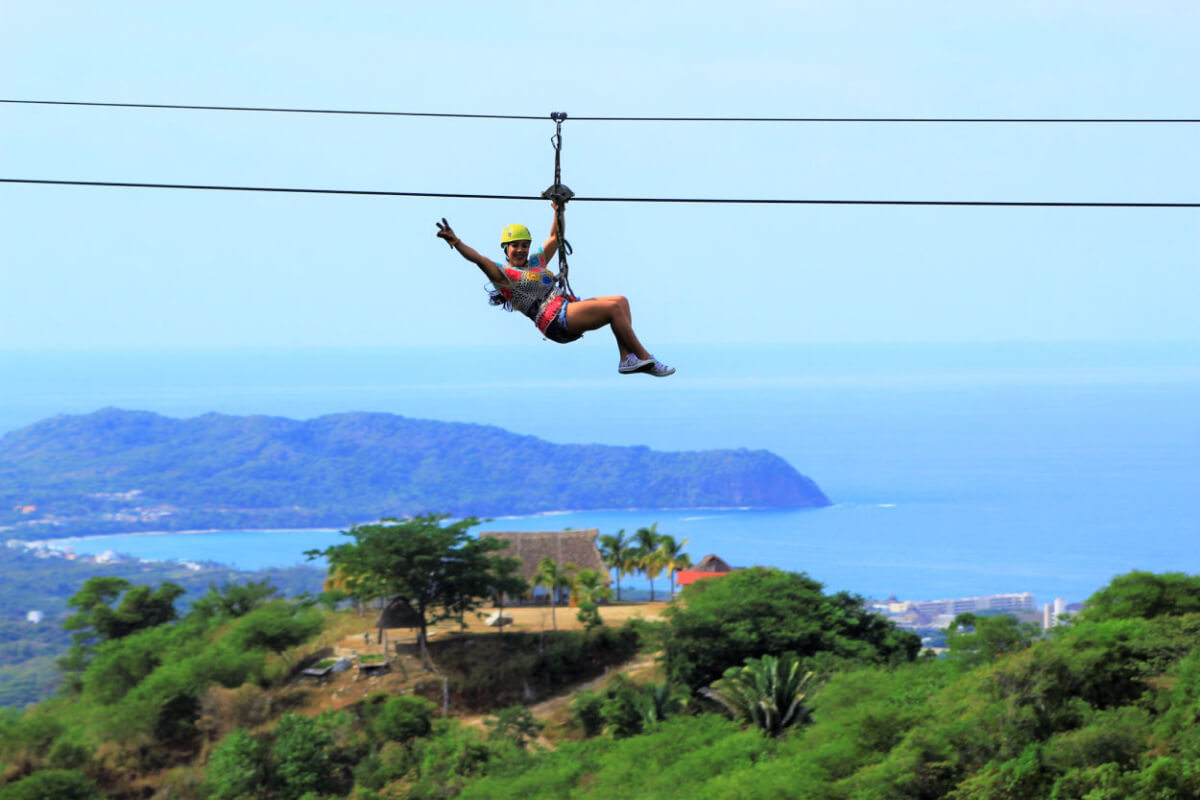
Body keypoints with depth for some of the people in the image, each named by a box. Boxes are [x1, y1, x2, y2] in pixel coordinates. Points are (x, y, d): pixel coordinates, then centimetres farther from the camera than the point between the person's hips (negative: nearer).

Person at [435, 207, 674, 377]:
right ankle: (644, 357, -18)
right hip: (556, 320, -9)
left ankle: (628, 359, -16)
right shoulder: (503, 273, 1)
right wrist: (456, 242, -29)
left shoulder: (536, 261, 25)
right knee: (613, 307, -22)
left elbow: (555, 238, 36)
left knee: (620, 301, -6)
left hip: (570, 308, 9)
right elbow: (478, 258, -15)